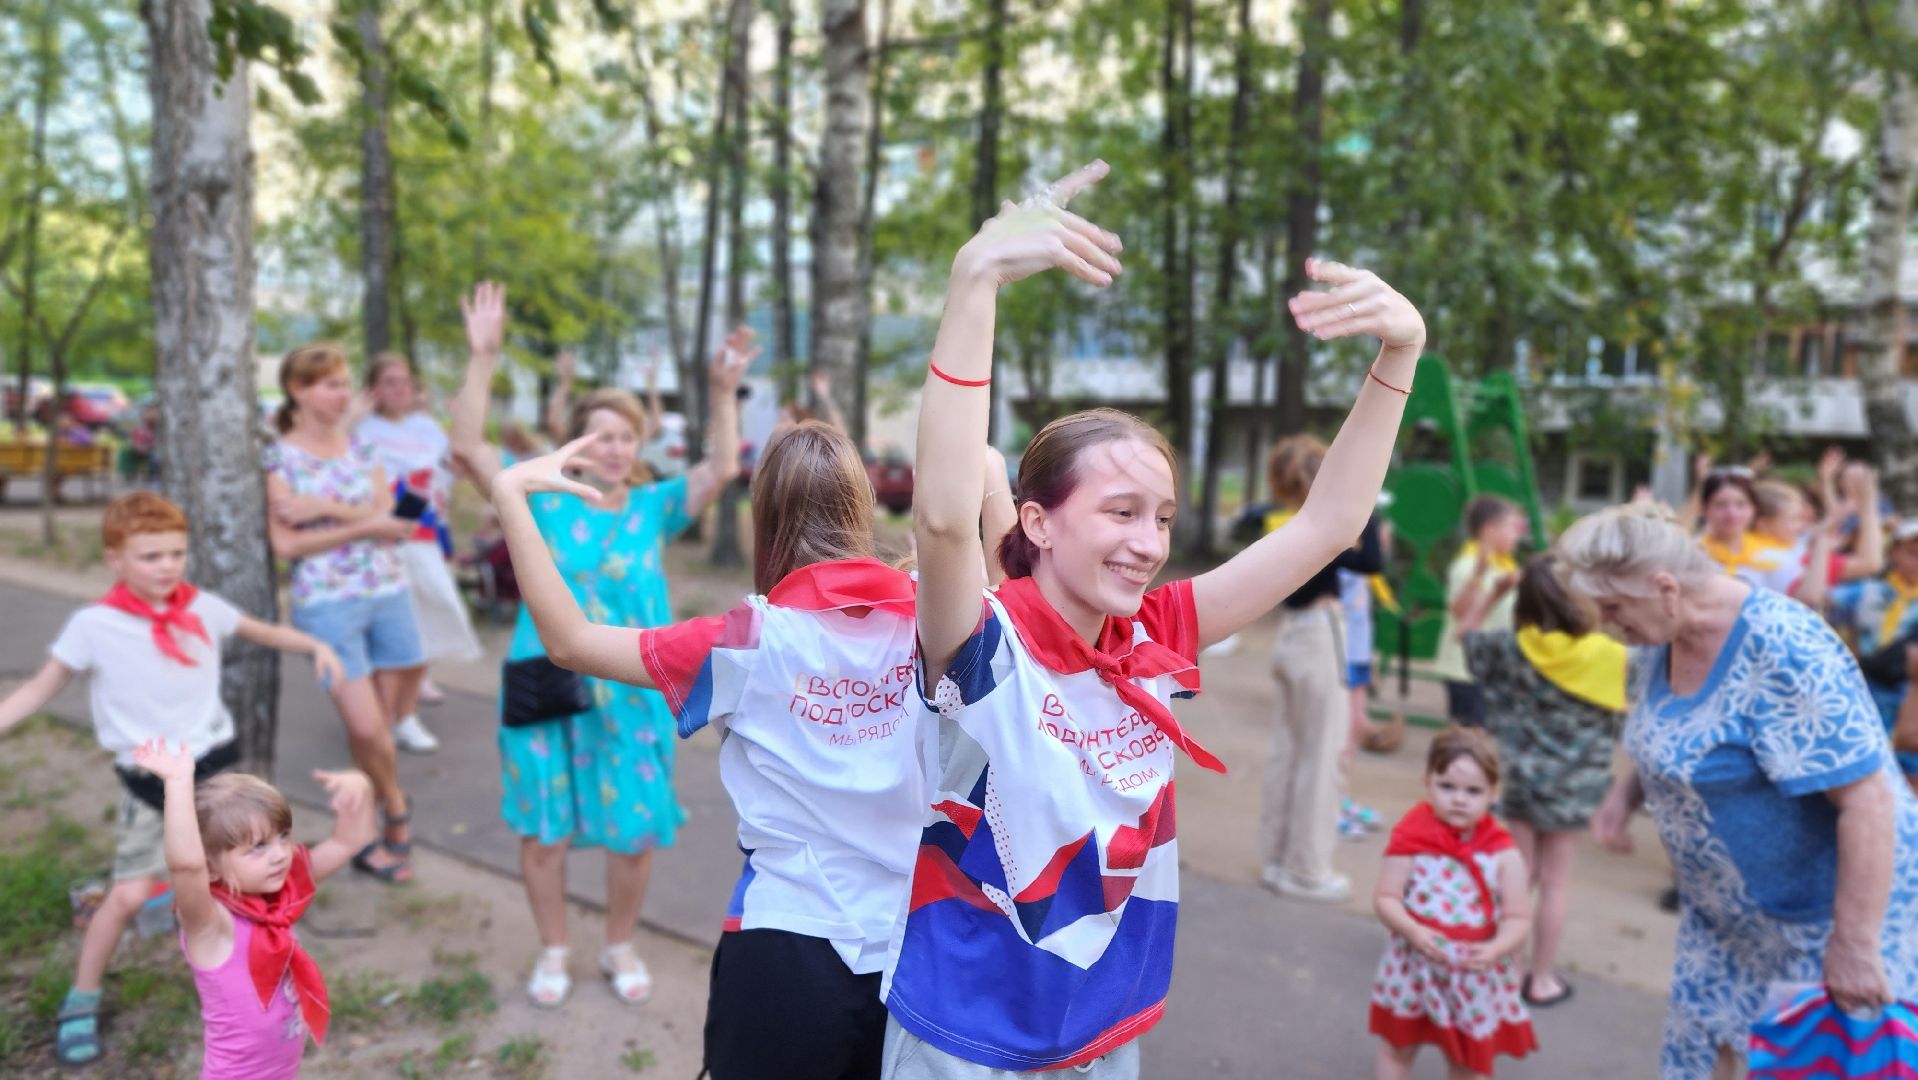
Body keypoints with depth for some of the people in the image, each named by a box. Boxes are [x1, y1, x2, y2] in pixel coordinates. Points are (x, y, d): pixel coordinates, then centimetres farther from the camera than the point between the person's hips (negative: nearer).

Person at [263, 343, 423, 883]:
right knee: (366, 727, -7)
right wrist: (363, 525, -12)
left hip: (389, 592, 4)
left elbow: (386, 514, -3)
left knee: (380, 724, 8)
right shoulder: (280, 457, -2)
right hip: (327, 602, -4)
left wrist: (325, 508, -16)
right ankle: (396, 811, 21)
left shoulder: (361, 447, 10)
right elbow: (286, 542, -9)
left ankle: (376, 829, 28)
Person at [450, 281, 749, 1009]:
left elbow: (723, 469, -12)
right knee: (542, 830, 10)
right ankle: (553, 950, 33)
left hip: (631, 695, 0)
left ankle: (620, 947, 32)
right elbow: (467, 448, -10)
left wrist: (723, 392, -24)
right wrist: (483, 358, -18)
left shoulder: (655, 507, 0)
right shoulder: (544, 501, -2)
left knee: (635, 832, 7)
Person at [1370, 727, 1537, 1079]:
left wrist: (1496, 949, -26)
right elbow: (1385, 898, -11)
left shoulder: (1503, 853, -11)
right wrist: (1413, 931, -28)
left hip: (1475, 973, 1)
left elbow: (1518, 918, -8)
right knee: (1397, 1046, 17)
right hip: (1415, 964, -1)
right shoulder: (1412, 839, -13)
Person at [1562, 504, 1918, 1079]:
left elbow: (1868, 799, -28)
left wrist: (1854, 945, -27)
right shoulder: (1658, 642, -3)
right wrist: (1625, 791, -5)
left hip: (1825, 913, -7)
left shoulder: (1783, 652, -28)